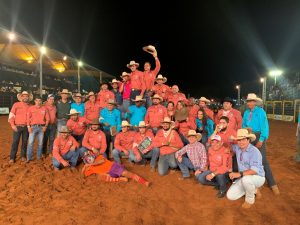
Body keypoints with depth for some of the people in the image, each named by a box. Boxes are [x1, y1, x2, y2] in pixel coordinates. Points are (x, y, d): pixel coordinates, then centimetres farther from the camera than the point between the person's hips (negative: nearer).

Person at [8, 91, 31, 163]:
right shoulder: (16, 104, 2)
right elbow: (11, 115, 0)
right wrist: (12, 125, -8)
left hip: (26, 127, 2)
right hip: (17, 126, -2)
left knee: (25, 142, 8)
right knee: (15, 142, 0)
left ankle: (23, 156, 19)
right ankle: (12, 157, 8)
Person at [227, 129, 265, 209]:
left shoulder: (254, 151, -22)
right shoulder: (237, 148, -2)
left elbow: (255, 170, -33)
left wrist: (239, 174, -43)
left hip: (257, 177, -6)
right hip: (243, 178, 6)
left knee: (246, 179, -41)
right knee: (230, 196, -7)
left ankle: (250, 199, -8)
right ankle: (253, 190, 15)